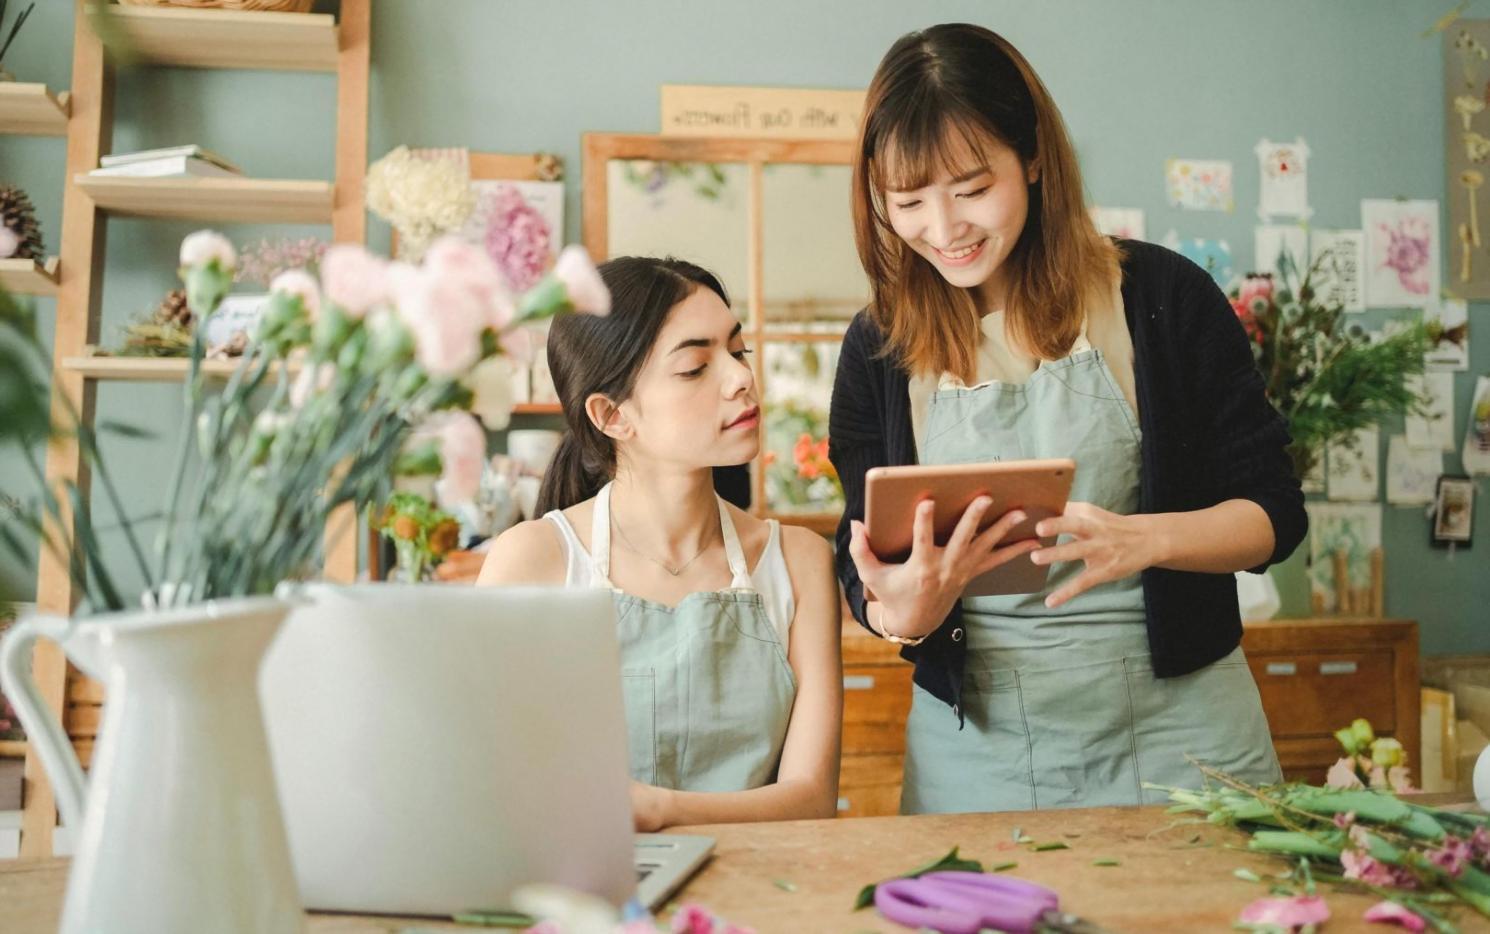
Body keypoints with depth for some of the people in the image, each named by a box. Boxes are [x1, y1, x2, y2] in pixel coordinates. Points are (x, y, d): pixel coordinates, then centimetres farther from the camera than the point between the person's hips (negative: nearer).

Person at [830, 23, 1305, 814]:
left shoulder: (1161, 298, -6)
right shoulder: (878, 347, 0)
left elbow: (1273, 511, -3)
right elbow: (866, 571, 3)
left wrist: (1141, 539, -23)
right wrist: (903, 614, -21)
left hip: (1175, 727, -1)